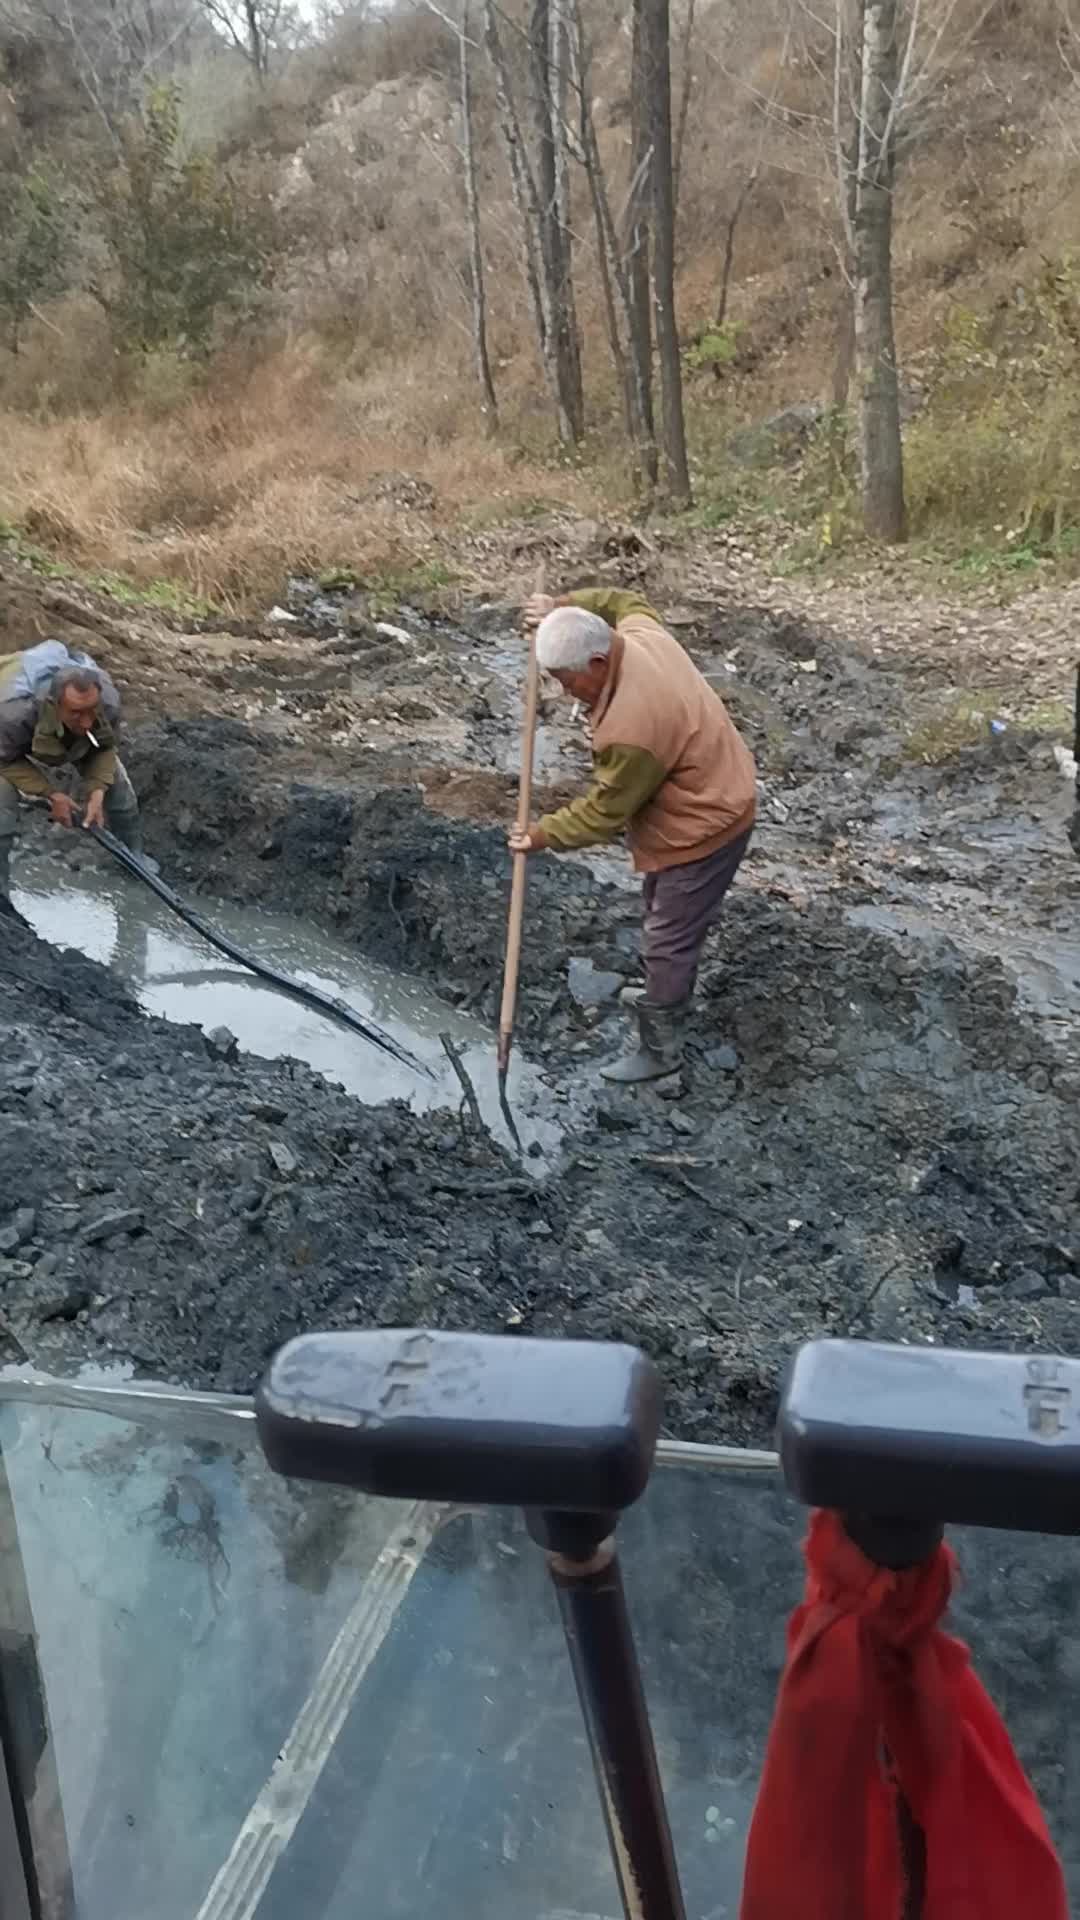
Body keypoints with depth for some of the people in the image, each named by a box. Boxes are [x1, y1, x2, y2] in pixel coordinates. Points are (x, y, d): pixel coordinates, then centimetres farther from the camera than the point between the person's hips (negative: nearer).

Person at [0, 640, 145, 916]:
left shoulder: (109, 703, -39)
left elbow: (104, 749, -16)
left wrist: (97, 791, -29)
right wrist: (49, 795, -31)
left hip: (70, 738, 4)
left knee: (117, 787, 6)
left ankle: (133, 858, 34)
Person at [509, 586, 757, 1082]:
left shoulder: (630, 728, -37)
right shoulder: (638, 634, -12)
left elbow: (604, 812, -24)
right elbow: (627, 602, 15)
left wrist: (543, 835, -10)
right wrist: (560, 609, 4)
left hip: (704, 825, -10)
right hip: (708, 795, 10)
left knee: (668, 939, 4)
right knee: (666, 919, 27)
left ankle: (659, 1049, 19)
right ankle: (664, 994, 49)